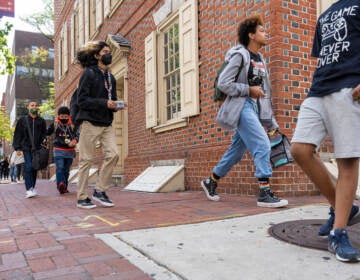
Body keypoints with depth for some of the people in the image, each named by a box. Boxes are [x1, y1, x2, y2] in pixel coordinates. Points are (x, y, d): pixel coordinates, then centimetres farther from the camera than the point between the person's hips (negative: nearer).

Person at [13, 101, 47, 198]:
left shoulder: (41, 121, 11)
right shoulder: (22, 120, 7)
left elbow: (44, 133, 17)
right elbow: (17, 134, 6)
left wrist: (44, 139, -5)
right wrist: (17, 147, -1)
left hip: (38, 148, 2)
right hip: (26, 147, -2)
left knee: (35, 168, 6)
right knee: (28, 166, -15)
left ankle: (32, 188, 16)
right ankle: (29, 189, -16)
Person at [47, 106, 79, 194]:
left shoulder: (72, 125, 0)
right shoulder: (55, 124, 2)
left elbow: (77, 135, -5)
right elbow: (47, 133, 12)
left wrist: (74, 141, -24)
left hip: (70, 151, 1)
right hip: (58, 150, -1)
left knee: (66, 170, 10)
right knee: (60, 168, -19)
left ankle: (64, 188, 19)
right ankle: (60, 184, -32)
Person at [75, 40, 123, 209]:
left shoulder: (111, 77, 17)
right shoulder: (89, 73, -4)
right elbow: (82, 100, -11)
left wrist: (115, 105, 0)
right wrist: (104, 103, -19)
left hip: (106, 123, 6)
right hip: (90, 122, -6)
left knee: (113, 154, -7)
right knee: (86, 159, -1)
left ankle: (100, 190, 7)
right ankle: (82, 198, 9)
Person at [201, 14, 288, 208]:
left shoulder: (260, 60, 19)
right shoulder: (240, 55, -6)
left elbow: (264, 93, 18)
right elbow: (223, 83, -13)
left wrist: (271, 123, 15)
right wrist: (249, 90, -13)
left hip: (255, 108, 8)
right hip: (242, 106, -8)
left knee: (236, 151, 11)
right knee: (262, 145, -16)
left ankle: (210, 182, 26)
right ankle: (265, 193, -11)